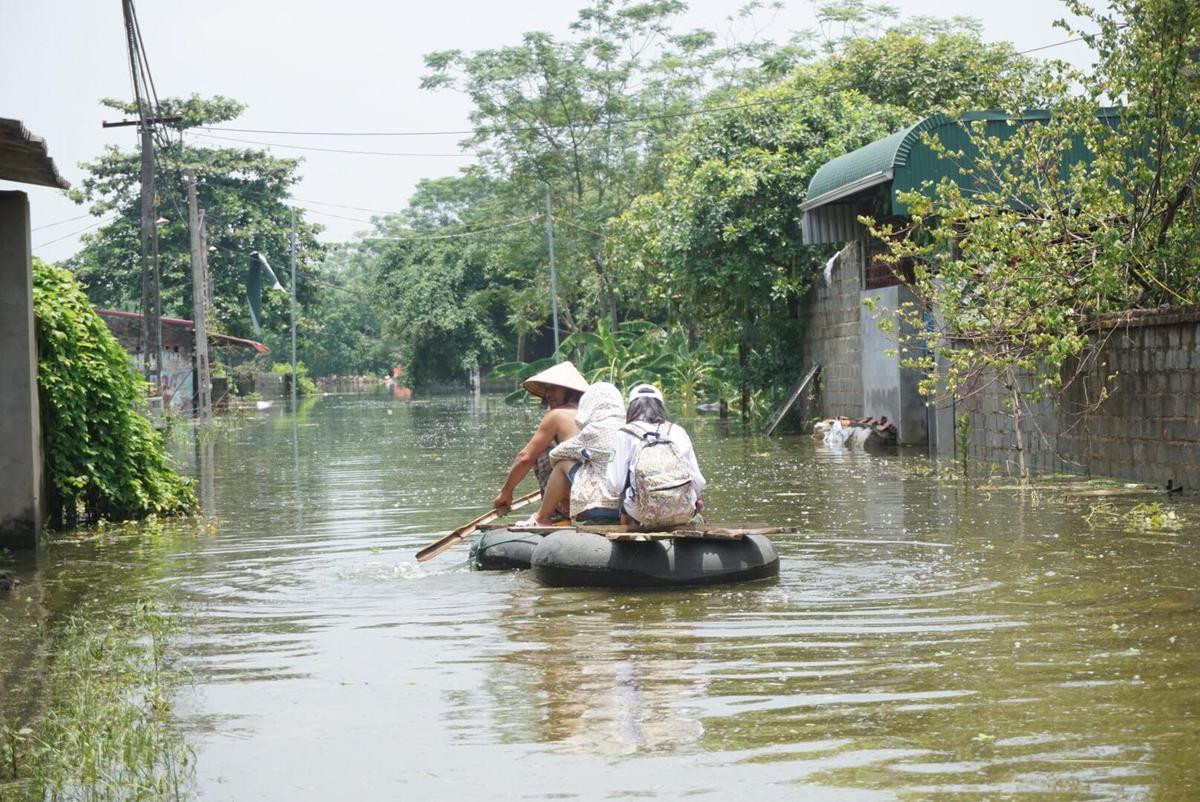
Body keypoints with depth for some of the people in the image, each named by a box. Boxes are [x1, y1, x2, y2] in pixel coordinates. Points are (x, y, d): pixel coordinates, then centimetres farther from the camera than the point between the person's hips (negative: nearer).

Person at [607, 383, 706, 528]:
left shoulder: (626, 434, 3)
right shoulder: (678, 432, 9)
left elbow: (617, 484, -1)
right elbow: (698, 483, 8)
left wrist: (612, 462, 19)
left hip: (647, 516, -2)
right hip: (683, 515, 2)